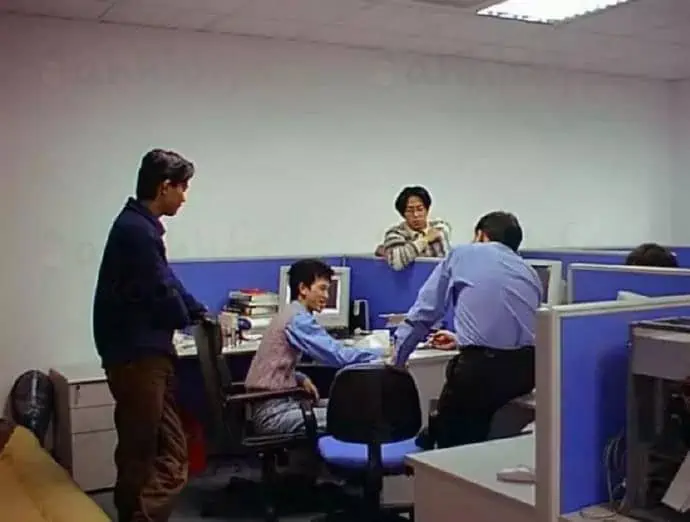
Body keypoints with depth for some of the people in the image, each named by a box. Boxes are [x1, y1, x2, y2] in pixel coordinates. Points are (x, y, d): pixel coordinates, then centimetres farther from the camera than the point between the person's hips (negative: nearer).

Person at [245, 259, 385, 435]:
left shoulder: (290, 315, 14)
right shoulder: (299, 319, -16)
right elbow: (339, 356, -22)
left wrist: (301, 378, 5)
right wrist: (380, 353, -11)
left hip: (272, 405, 10)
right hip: (272, 413, -10)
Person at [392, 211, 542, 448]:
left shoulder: (461, 255, 12)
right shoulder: (530, 272, 23)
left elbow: (424, 310, 11)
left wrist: (397, 359, 23)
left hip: (480, 366, -5)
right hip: (526, 368, 5)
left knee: (451, 440, 18)